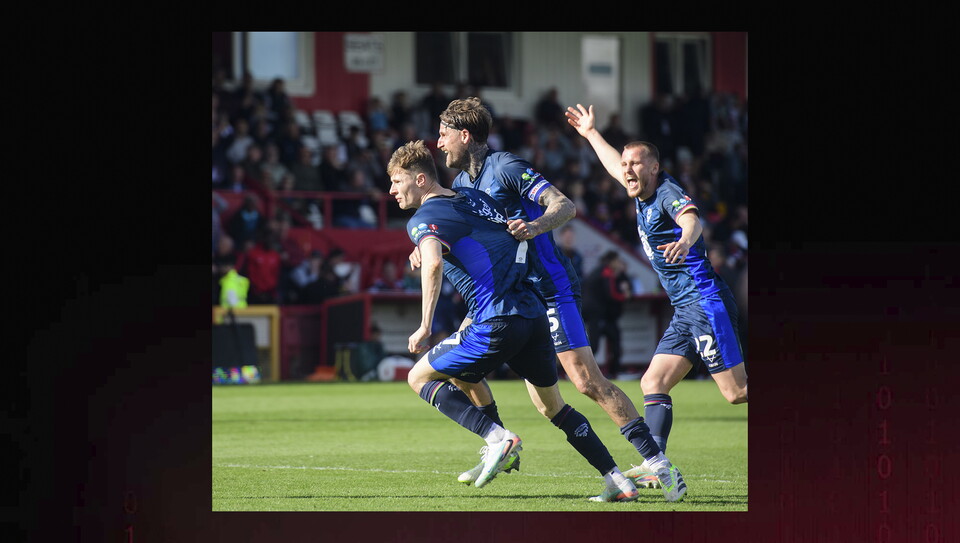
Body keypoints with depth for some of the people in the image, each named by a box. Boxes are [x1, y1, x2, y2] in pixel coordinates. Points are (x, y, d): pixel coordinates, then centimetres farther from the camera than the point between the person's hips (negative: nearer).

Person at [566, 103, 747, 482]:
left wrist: (685, 240, -57)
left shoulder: (668, 194, -11)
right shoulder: (643, 197, 15)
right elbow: (616, 167, 36)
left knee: (737, 392, -13)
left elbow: (691, 219, -35)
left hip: (706, 302, -9)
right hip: (685, 311, 9)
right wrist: (590, 133, 49)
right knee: (653, 383, 1)